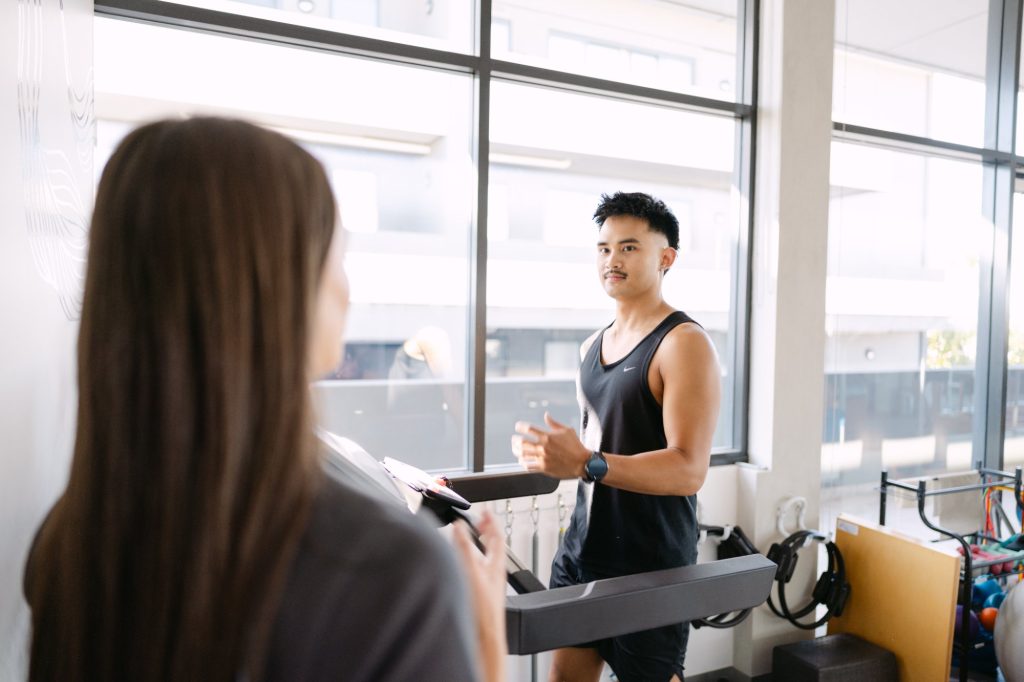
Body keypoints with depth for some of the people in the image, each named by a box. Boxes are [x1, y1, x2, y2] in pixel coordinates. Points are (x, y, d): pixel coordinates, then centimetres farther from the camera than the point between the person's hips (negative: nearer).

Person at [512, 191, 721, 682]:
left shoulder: (683, 343, -15)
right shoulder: (593, 345, 8)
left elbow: (689, 470, -23)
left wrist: (586, 464, -33)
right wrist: (553, 452, -1)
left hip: (651, 565, -7)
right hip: (581, 548, 7)